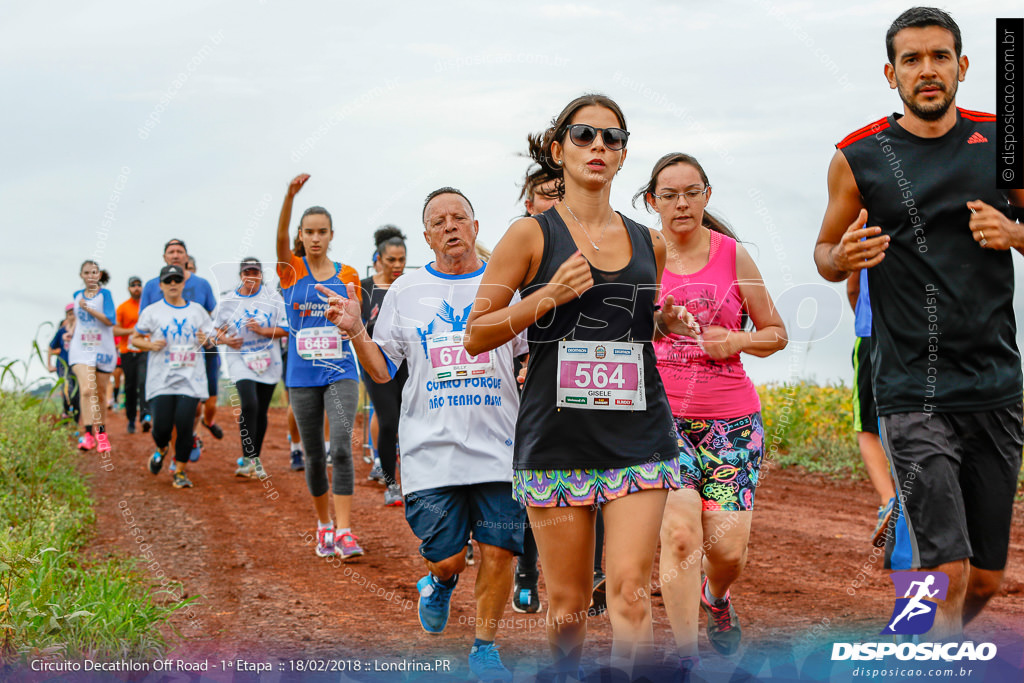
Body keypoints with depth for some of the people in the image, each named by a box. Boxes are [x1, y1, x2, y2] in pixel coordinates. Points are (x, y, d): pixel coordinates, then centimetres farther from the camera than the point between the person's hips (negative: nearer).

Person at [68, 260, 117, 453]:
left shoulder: (104, 294, -2)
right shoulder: (78, 295, 10)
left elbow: (110, 320, -14)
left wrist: (88, 308, -18)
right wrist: (71, 333, 14)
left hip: (103, 349, -1)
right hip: (81, 350, 1)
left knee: (101, 394, 9)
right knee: (87, 390, -19)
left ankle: (101, 432, 24)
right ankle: (89, 433, -22)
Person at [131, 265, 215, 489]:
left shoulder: (197, 310, 11)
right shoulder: (152, 311, 5)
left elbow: (211, 341, 17)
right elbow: (134, 338, 10)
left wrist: (206, 341, -7)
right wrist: (151, 345, -10)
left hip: (191, 380, 1)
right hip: (161, 381, -1)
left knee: (185, 425, -9)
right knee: (162, 427, -5)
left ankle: (180, 471, 7)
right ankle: (161, 450, 31)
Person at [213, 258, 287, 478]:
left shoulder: (273, 298, 3)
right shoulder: (227, 302, 4)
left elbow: (285, 329, 0)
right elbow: (217, 331, 14)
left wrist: (263, 331, -16)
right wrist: (225, 340, -7)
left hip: (268, 363, 2)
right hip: (240, 360, -2)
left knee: (261, 412, 7)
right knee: (249, 405, -21)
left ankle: (255, 459, 22)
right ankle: (248, 459, -15)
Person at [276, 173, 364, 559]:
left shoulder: (347, 275, 7)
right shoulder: (291, 270, 3)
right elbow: (280, 238, -19)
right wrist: (290, 196, -35)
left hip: (340, 372, -1)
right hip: (302, 375, 1)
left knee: (341, 446, -18)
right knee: (314, 455, 7)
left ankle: (344, 532, -20)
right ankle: (324, 526, 25)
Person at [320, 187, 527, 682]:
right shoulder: (405, 292, 8)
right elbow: (382, 371, 8)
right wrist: (355, 332, -8)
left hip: (500, 448, 1)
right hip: (431, 449, 0)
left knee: (498, 550, -3)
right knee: (446, 559, -3)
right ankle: (441, 582, 34)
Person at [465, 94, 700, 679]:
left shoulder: (649, 244, 12)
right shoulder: (532, 236, 1)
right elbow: (475, 336, 0)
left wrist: (666, 322, 6)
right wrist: (550, 296, -12)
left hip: (640, 433, 2)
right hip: (557, 434, -2)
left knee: (631, 591, -11)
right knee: (568, 600, 5)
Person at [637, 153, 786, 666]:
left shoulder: (733, 256, 4)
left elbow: (776, 332, 11)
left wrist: (737, 340, -9)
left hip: (732, 420, 1)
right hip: (661, 415, -1)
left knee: (728, 548, -4)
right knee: (680, 533, -19)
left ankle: (716, 598, 34)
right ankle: (686, 657, -7)